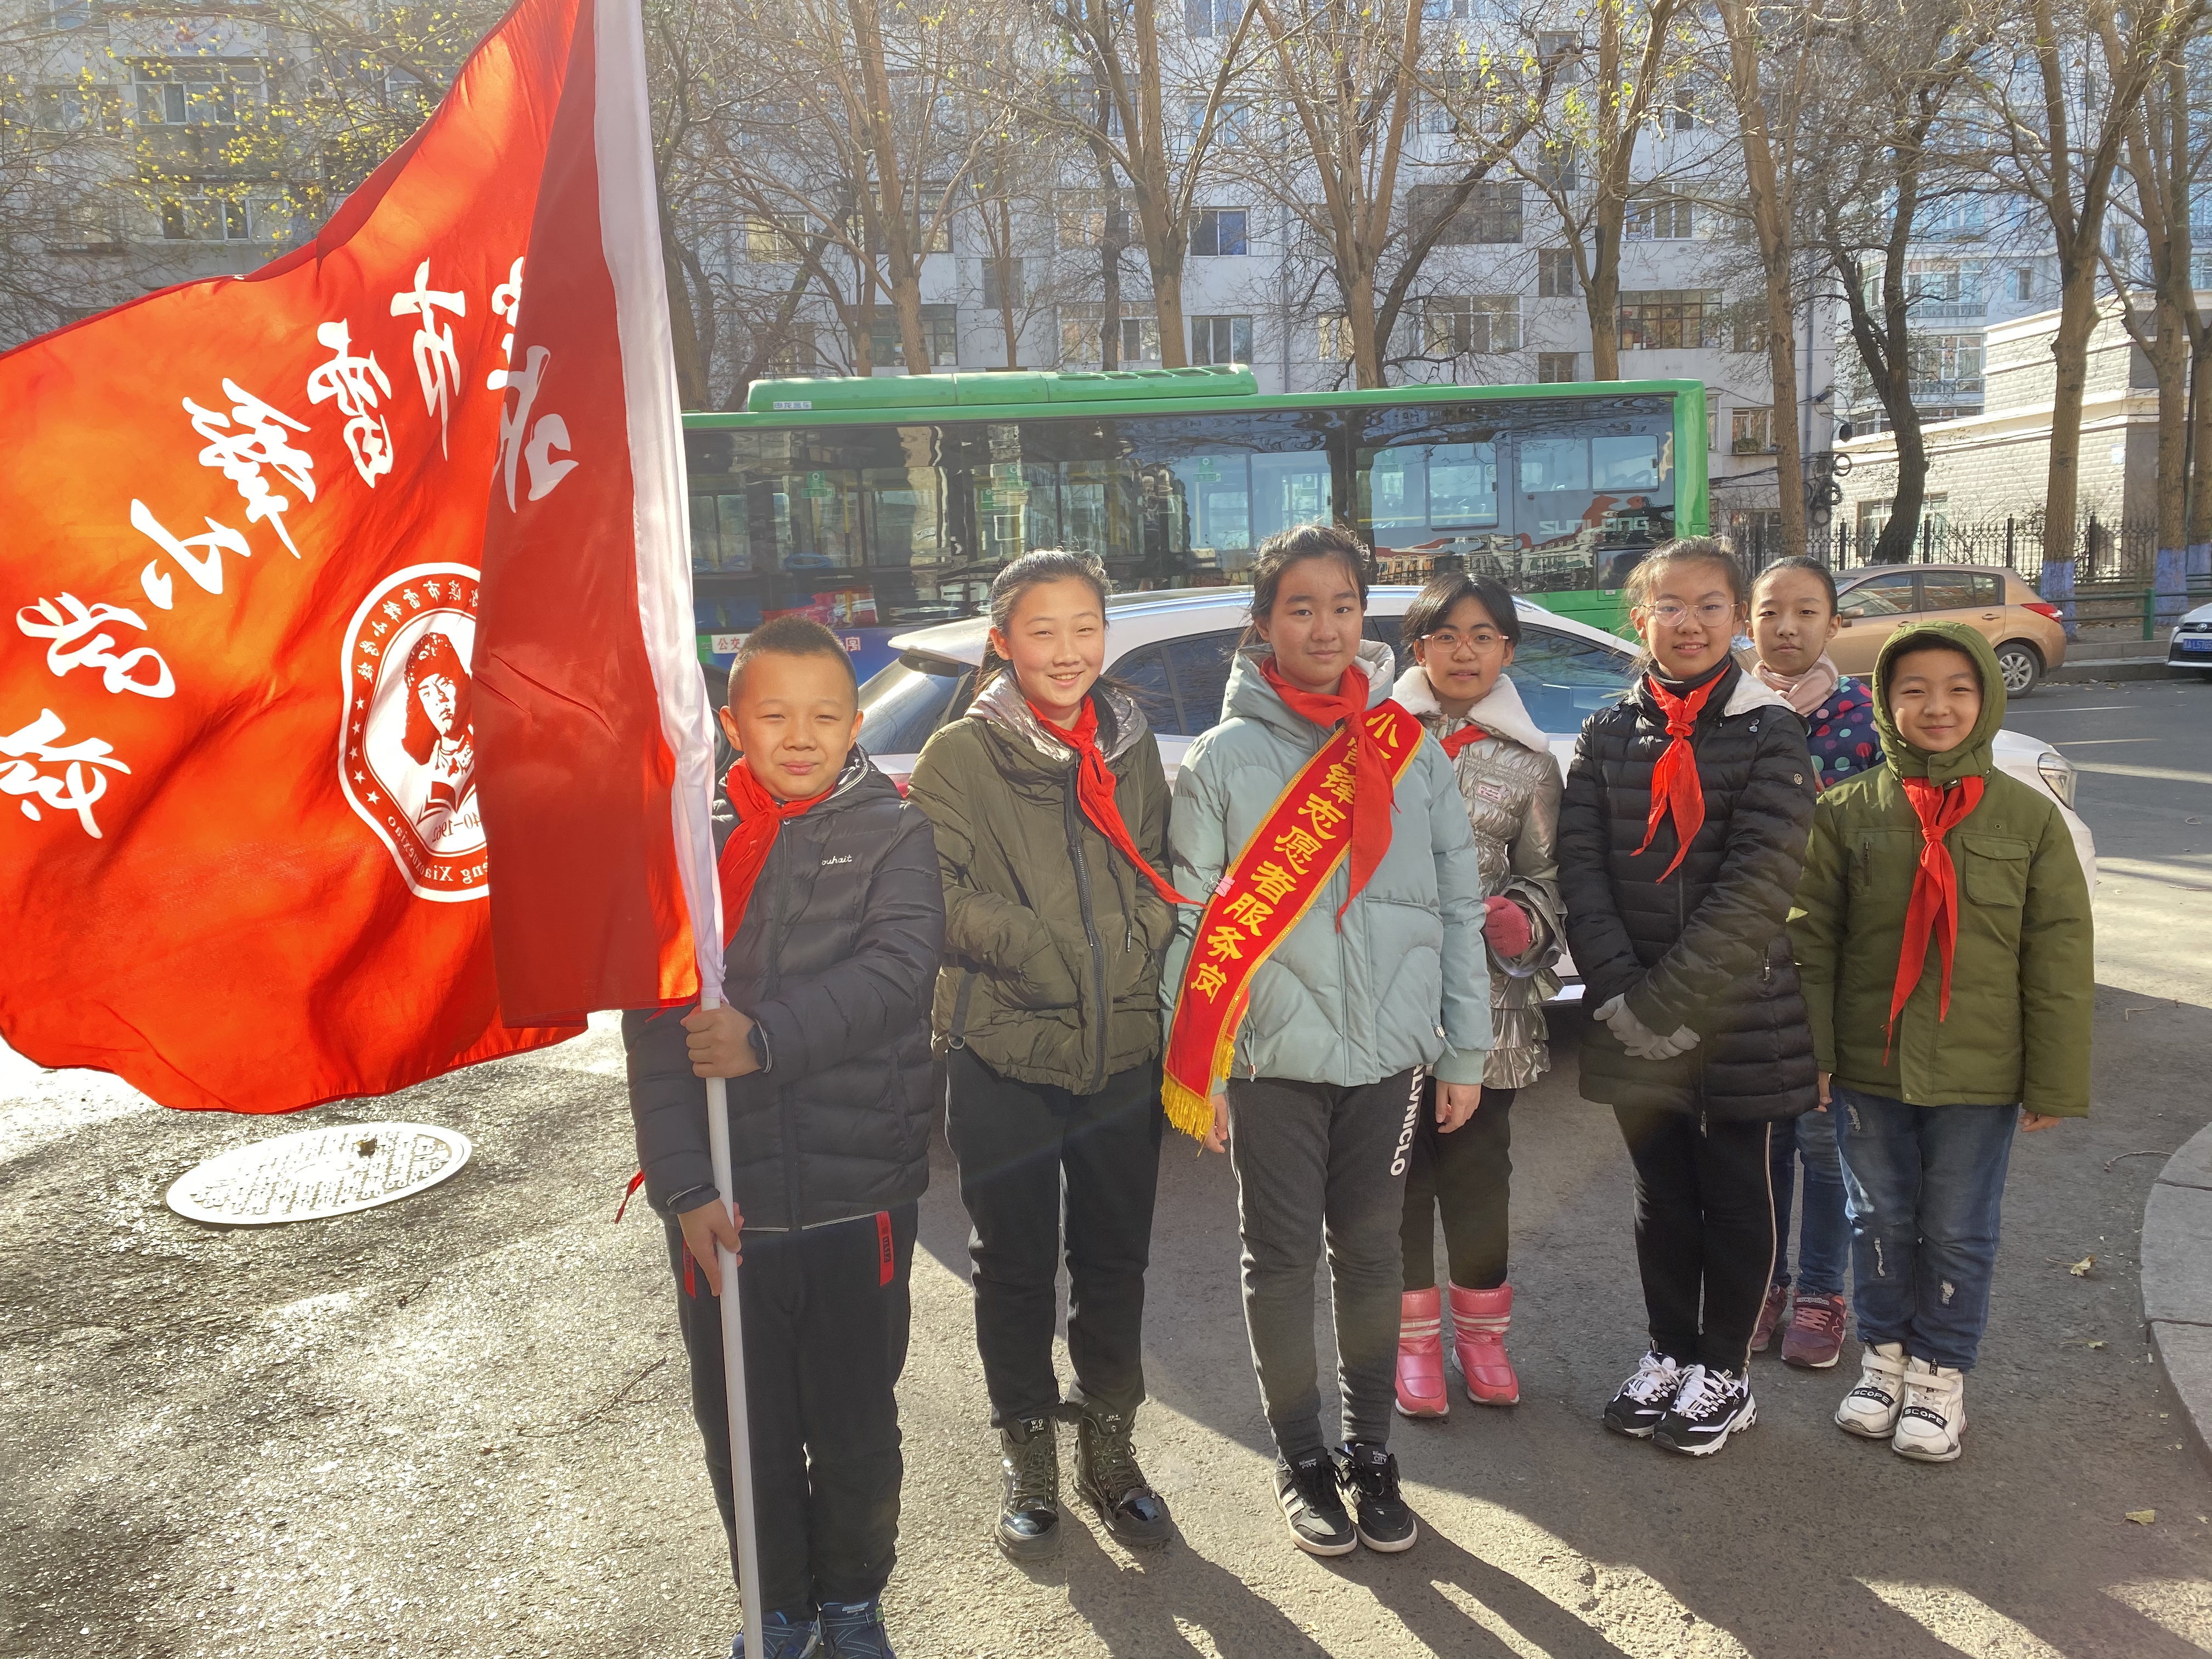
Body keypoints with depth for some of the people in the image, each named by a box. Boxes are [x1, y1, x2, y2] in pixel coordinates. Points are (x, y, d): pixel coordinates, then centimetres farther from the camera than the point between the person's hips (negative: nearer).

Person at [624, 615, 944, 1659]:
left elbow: (896, 968, -18)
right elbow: (654, 1031, -3)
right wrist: (685, 1186, -10)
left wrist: (767, 1037, -29)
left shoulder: (895, 834, -2)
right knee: (744, 1431, 15)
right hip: (722, 1206, 2)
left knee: (857, 1431, 13)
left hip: (859, 1199, -1)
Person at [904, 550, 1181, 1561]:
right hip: (1003, 1058, -3)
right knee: (1016, 1268, 12)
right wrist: (1066, 958, -17)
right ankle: (1027, 1462, 31)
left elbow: (1157, 883, 13)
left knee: (1115, 1260, 15)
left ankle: (1109, 1449, 34)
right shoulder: (960, 757, -5)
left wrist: (1138, 953, -5)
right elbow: (945, 903, -11)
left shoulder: (1131, 748, 7)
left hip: (1123, 1054, 3)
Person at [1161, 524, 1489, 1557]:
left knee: (1370, 1251, 13)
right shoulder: (1225, 758, -3)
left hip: (1387, 1050, 2)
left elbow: (1458, 906, 5)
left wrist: (1465, 1051, 4)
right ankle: (1302, 1458, 26)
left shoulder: (1410, 747, 3)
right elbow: (1193, 920, -4)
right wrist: (1194, 1071, -8)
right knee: (1283, 1256, 9)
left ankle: (1370, 1449, 30)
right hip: (1271, 1056, -2)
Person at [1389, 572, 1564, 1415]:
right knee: (1400, 1168, 6)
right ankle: (1415, 1337, 22)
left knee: (1480, 1167, 11)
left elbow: (1544, 876, 11)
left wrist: (1521, 919, -9)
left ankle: (1481, 1331, 29)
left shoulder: (1531, 762, 8)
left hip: (1489, 1002, 1)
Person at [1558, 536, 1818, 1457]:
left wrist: (1669, 1000, -19)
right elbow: (1582, 869, -3)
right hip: (1635, 1021, 3)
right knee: (1662, 1194, 15)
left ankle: (1724, 1370, 27)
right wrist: (1620, 996, -14)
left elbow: (1760, 886, -15)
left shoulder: (1769, 732, -7)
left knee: (1733, 1193, 10)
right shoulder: (1607, 734, 3)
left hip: (1740, 1016, -3)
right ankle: (1670, 1352, 32)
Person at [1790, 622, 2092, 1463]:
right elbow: (1811, 941, -1)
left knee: (1959, 1233, 10)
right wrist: (1811, 1054, -6)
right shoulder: (1847, 813, -3)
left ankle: (1941, 1370, 29)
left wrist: (2054, 1081, -2)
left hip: (1978, 1076, 0)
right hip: (1868, 1068, 1)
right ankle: (1885, 1352, 34)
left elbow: (2060, 959, -1)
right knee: (1879, 1220, 14)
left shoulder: (2030, 817, -3)